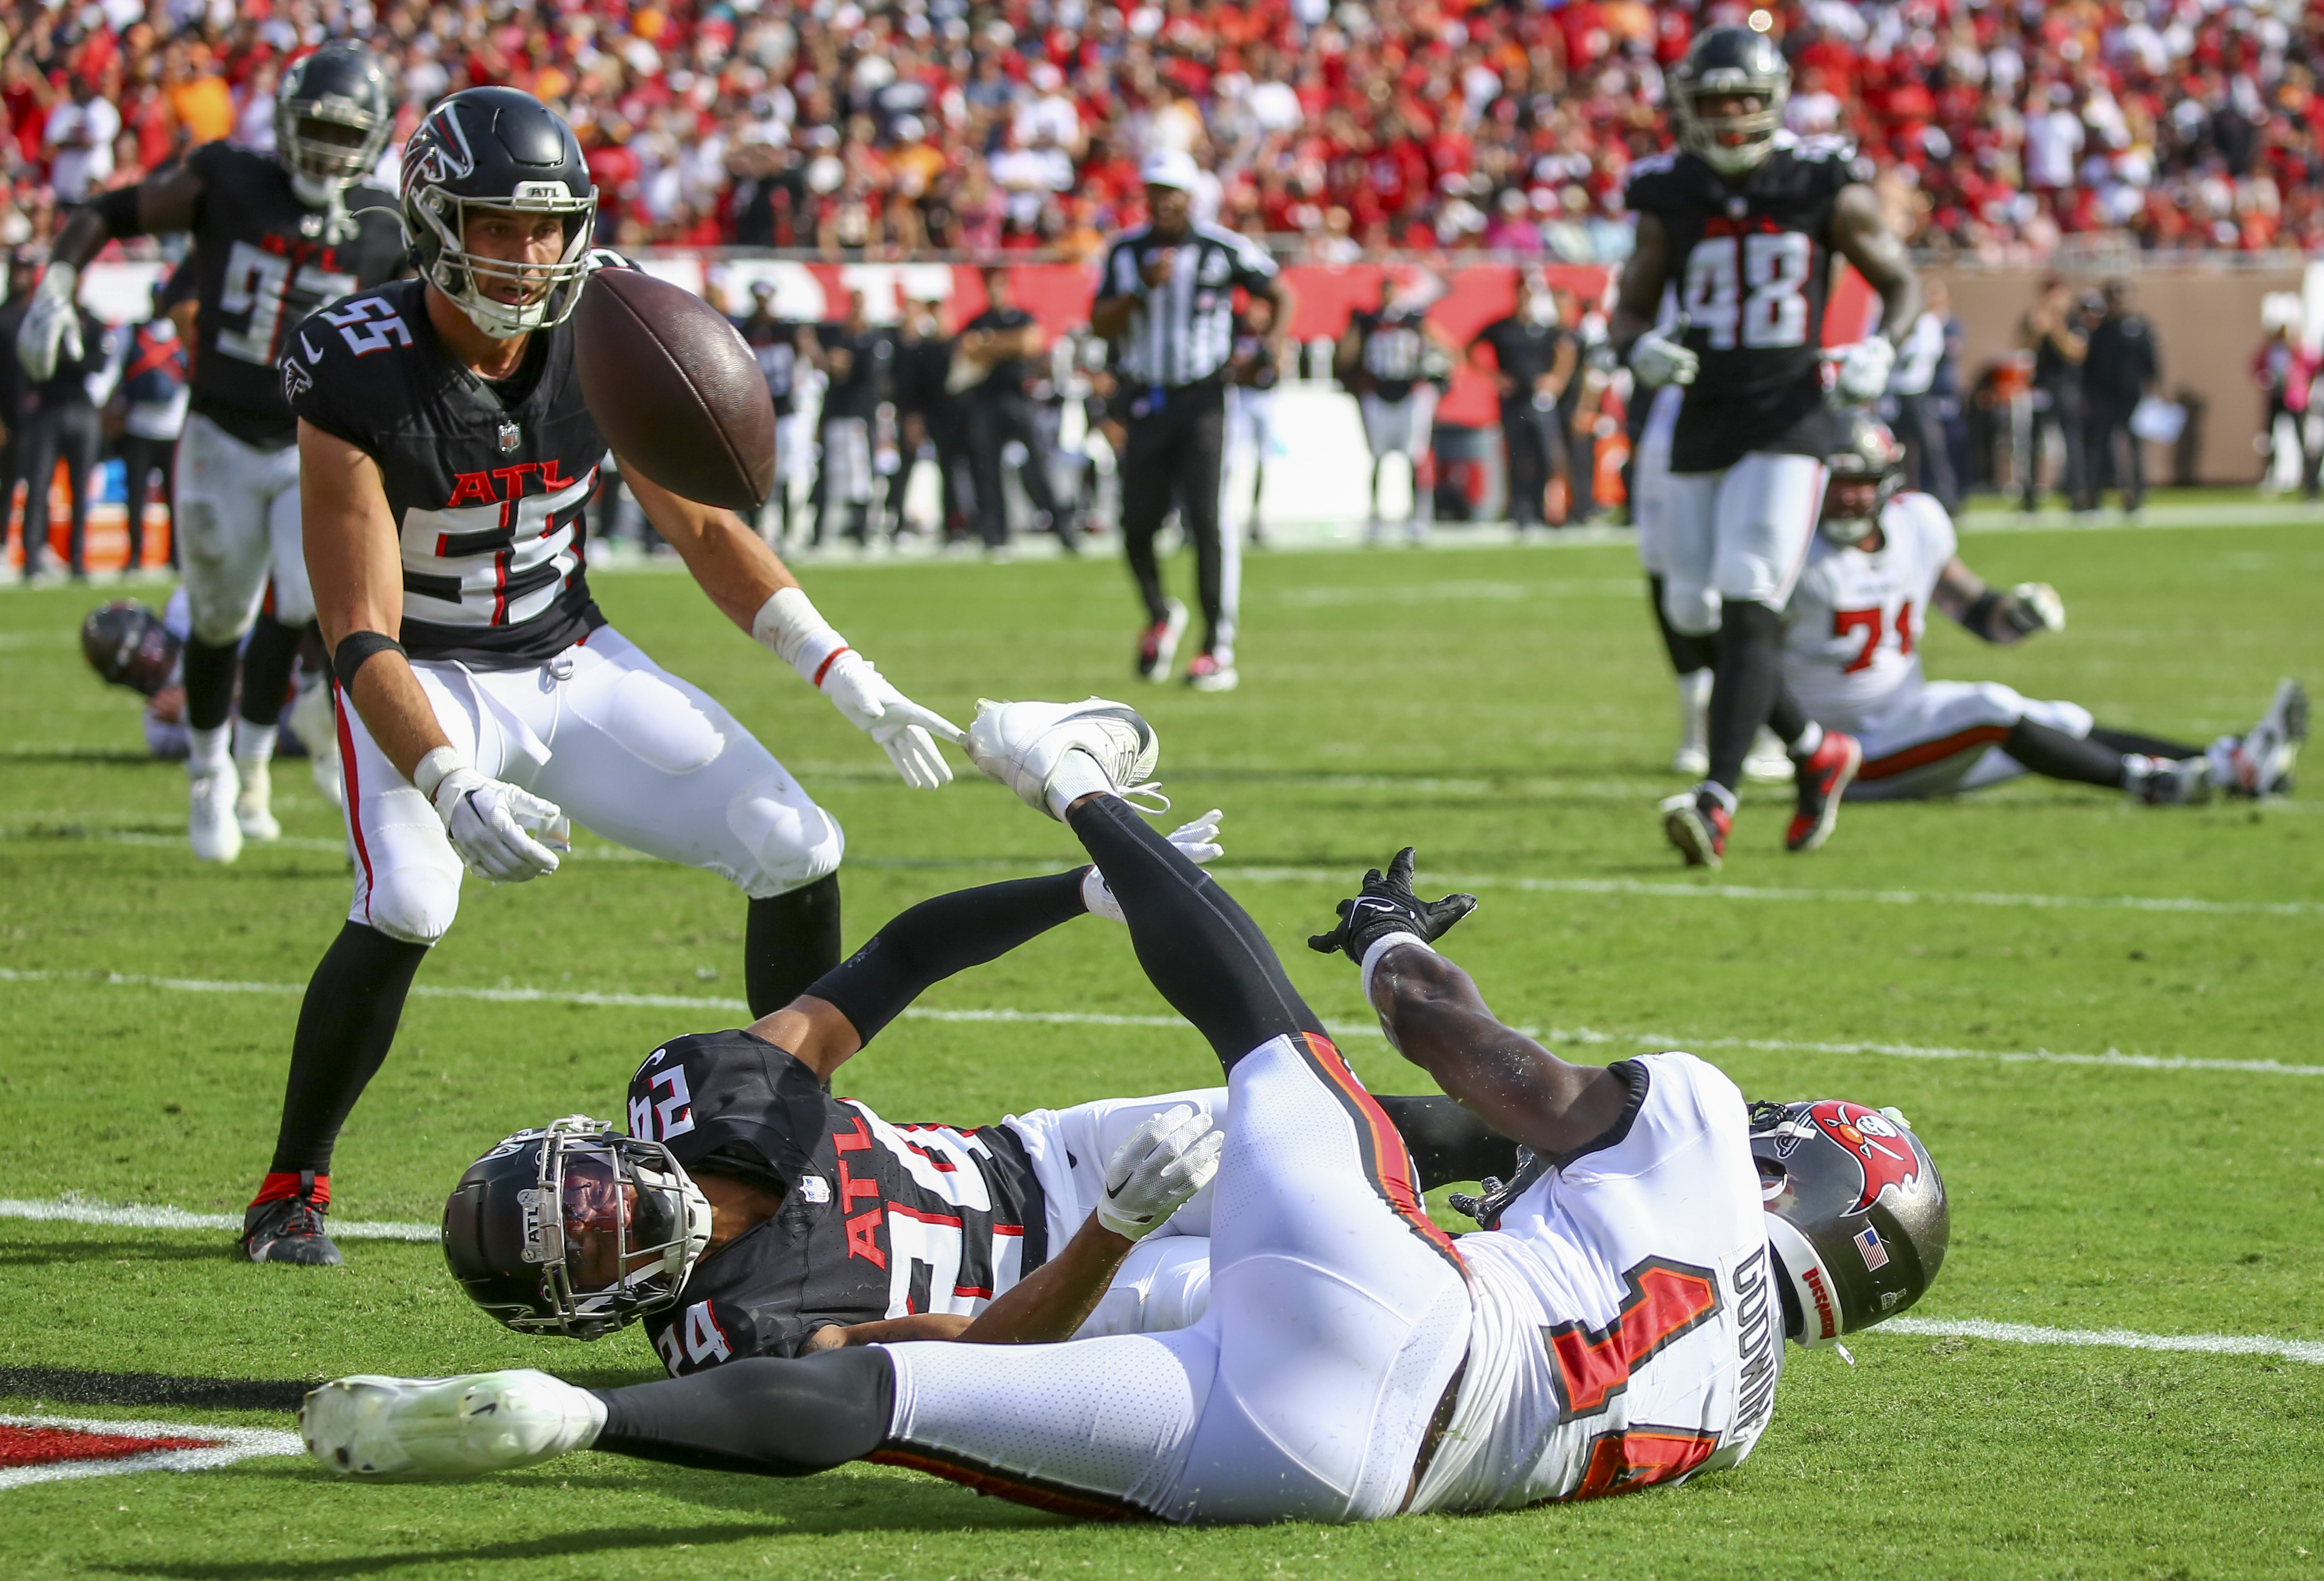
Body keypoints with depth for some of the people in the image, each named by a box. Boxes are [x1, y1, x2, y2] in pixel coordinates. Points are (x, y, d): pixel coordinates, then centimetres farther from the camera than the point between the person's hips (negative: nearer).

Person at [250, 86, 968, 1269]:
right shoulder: (359, 380, -24)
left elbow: (702, 529, 4)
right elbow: (363, 640, -25)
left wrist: (845, 676, -5)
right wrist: (455, 790, -40)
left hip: (573, 662, 5)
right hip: (427, 682, -5)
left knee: (800, 853, -4)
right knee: (405, 908, -31)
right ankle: (290, 1191, -9)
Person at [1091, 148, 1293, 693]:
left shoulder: (1225, 250, -3)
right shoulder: (1126, 252, 5)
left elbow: (1281, 295, 8)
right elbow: (1101, 324, 0)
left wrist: (1269, 346, -8)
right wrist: (1142, 290, -15)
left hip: (1204, 399, -3)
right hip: (1144, 401, 3)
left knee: (1208, 521, -13)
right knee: (1137, 525, 3)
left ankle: (1218, 650, -9)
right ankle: (1160, 614, 34)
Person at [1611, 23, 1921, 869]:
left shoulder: (1826, 189, -4)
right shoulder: (1670, 198, 3)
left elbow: (1902, 283, 7)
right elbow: (1631, 309, 10)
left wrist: (1880, 351, -13)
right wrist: (1642, 350, -13)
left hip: (1788, 421, -4)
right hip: (1703, 420, 4)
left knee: (1750, 603, -17)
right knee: (1696, 613, 6)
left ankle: (1717, 798, -22)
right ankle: (1816, 751, 27)